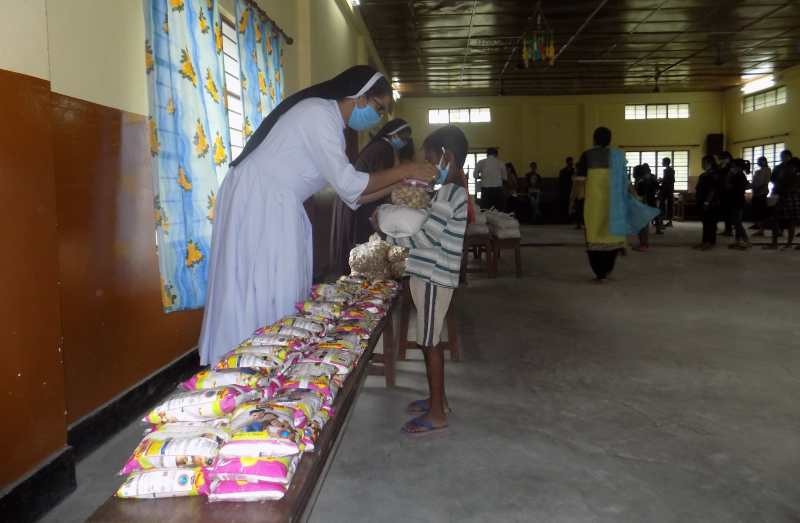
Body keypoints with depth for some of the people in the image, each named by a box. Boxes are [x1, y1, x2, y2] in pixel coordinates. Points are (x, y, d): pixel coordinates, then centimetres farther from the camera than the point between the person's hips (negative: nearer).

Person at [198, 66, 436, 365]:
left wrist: (400, 185, 7)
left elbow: (350, 194, 14)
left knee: (278, 293, 9)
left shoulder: (330, 123, 17)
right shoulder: (319, 113, -14)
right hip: (256, 202, -10)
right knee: (258, 296, -6)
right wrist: (404, 171, -11)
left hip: (275, 208, 10)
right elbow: (348, 184, -18)